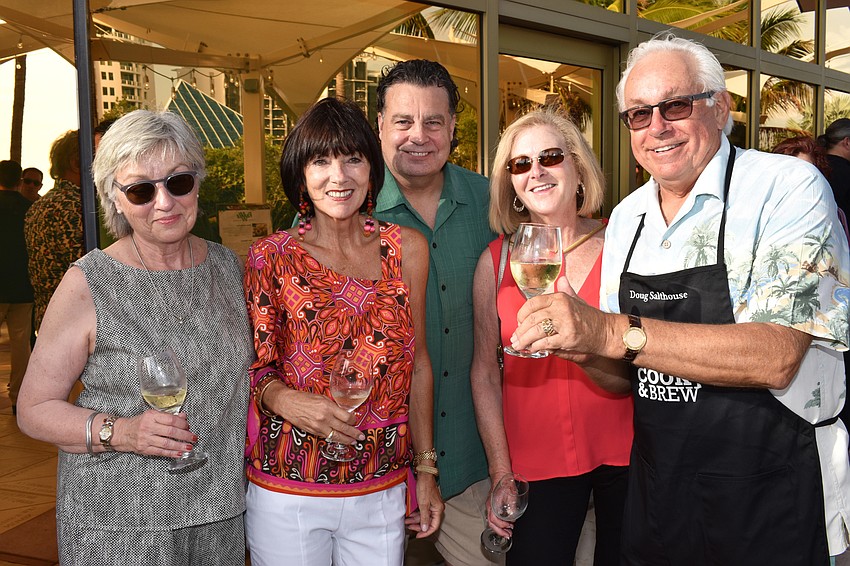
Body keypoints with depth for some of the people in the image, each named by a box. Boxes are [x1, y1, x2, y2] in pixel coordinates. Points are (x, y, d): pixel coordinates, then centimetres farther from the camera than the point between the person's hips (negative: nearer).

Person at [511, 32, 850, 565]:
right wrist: (586, 350, -14)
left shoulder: (788, 188, -14)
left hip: (769, 503, -5)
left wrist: (612, 332, -32)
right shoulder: (625, 219, 3)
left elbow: (775, 358, -26)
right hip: (656, 494, 6)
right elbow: (626, 375, 8)